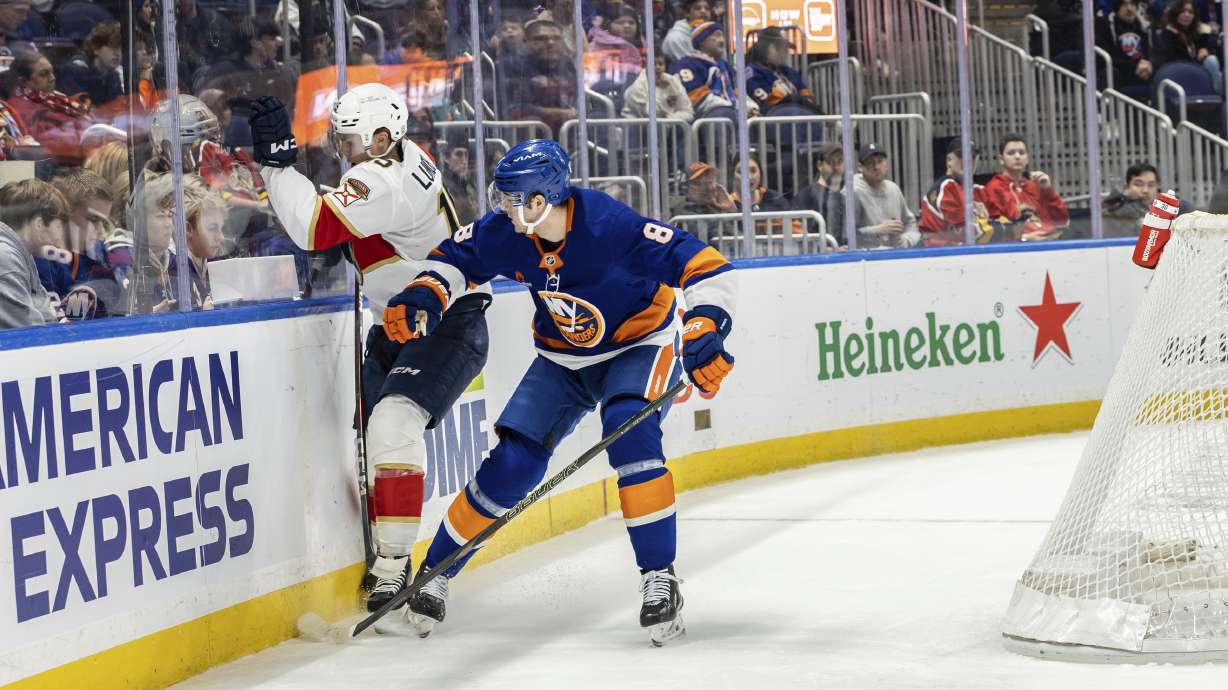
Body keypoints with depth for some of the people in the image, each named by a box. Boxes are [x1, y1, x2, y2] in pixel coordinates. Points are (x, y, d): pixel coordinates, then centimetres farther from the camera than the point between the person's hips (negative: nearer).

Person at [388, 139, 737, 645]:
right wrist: (427, 295, -19)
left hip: (640, 346, -4)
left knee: (629, 430, -32)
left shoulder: (612, 226, -33)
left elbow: (708, 268, -31)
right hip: (563, 358, 4)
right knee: (514, 462, -7)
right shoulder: (507, 232, -18)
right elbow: (457, 258, 1)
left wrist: (704, 335, -42)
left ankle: (660, 579, -23)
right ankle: (436, 574, 9)